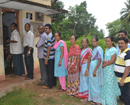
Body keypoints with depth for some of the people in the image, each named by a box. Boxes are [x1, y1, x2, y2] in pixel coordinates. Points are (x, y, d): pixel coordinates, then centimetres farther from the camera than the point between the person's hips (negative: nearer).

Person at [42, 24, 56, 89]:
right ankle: (53, 83, 27)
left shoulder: (49, 37, -18)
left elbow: (49, 48, -22)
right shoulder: (51, 36, 12)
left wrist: (46, 58, -20)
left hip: (49, 57, -10)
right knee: (52, 71, 16)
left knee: (49, 72, -1)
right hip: (52, 57, 10)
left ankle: (49, 85, 8)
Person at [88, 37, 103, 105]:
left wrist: (95, 70, -21)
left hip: (96, 67, -8)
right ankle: (94, 99, 25)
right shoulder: (94, 49, 14)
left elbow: (100, 60, -18)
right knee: (92, 83, 13)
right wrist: (90, 69, 16)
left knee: (96, 84, -1)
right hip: (92, 67, 9)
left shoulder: (99, 49, -12)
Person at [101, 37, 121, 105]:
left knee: (110, 84, -1)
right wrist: (104, 61, -8)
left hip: (111, 69, -8)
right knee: (106, 84, 12)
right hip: (105, 70, 8)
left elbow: (112, 61, -18)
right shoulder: (107, 50, 14)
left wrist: (103, 65, -11)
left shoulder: (114, 50, -12)